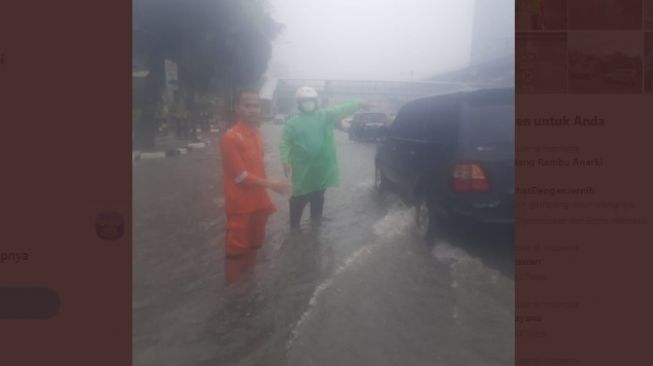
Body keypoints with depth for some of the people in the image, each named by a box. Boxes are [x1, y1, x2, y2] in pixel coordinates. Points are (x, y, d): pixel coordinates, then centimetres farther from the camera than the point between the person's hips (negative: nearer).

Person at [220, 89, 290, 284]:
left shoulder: (256, 133, 5)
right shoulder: (231, 137, -19)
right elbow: (241, 177, -20)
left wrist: (266, 199, 12)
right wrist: (272, 184, -19)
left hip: (258, 203, 8)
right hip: (240, 206, -8)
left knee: (254, 246, 20)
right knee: (236, 250, 4)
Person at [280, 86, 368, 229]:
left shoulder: (325, 116, 3)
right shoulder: (292, 123, -4)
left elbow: (341, 110, -4)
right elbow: (285, 143, -5)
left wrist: (358, 104, -14)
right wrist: (285, 161, -15)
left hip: (322, 168, 3)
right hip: (303, 169, -3)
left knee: (318, 196, 20)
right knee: (299, 198, 3)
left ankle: (316, 218, 40)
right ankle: (294, 224, 17)